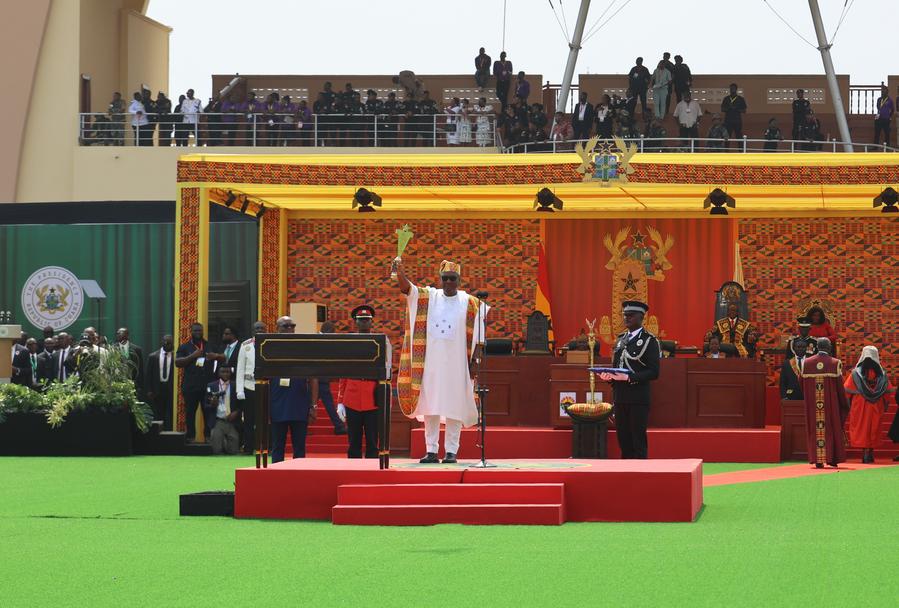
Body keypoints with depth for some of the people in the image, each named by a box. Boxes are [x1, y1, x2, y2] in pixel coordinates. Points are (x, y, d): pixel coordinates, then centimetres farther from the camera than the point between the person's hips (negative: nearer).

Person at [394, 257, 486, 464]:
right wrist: (400, 270, -29)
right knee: (430, 407, 2)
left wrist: (475, 360, -6)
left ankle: (451, 451, 4)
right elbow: (405, 286, -10)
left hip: (456, 363, -2)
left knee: (454, 407, 0)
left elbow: (478, 336, 1)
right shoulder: (428, 297, 4)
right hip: (431, 362, 2)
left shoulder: (469, 303, 1)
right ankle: (431, 450, 6)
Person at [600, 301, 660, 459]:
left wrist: (629, 378, -22)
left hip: (638, 398, -7)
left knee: (638, 440, -4)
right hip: (620, 397, 7)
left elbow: (653, 372, -12)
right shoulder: (620, 339, 16)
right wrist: (608, 376, 0)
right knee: (623, 439, 9)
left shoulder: (649, 341, -5)